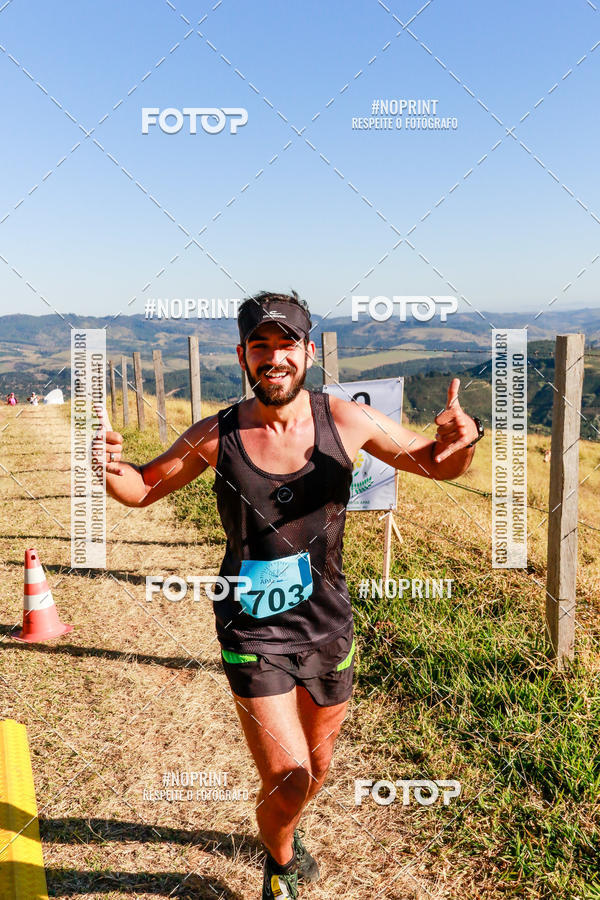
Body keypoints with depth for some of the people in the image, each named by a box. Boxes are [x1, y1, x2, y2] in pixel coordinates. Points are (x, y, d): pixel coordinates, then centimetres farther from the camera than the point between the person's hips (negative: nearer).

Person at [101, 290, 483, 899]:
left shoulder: (346, 421, -10)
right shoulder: (216, 436, -11)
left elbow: (436, 464, 3)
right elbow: (143, 489, 4)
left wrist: (460, 441, -20)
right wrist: (110, 468, -19)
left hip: (328, 629, 3)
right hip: (253, 633, -2)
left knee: (315, 771, 21)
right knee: (286, 779, -6)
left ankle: (286, 829, 59)